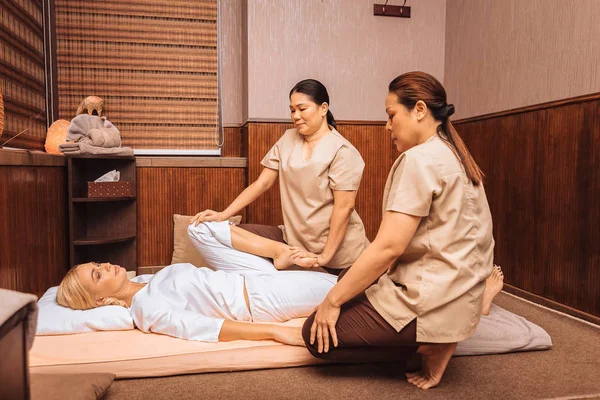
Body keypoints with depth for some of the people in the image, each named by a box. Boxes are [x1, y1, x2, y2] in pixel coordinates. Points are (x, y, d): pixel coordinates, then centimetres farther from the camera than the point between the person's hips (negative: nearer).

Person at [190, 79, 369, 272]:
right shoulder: (287, 139, 6)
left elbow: (344, 207, -17)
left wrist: (325, 255, -19)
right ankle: (280, 252, -19)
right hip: (294, 238, 5)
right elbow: (262, 183, 4)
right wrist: (223, 214, -7)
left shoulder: (342, 151, -12)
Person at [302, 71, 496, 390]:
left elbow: (388, 248, -23)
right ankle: (431, 339, 11)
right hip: (454, 292, 10)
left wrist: (332, 300, -13)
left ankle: (431, 344, -1)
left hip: (431, 301, -10)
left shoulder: (419, 159, -18)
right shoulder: (454, 156, 12)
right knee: (348, 278, 24)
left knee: (316, 335, -3)